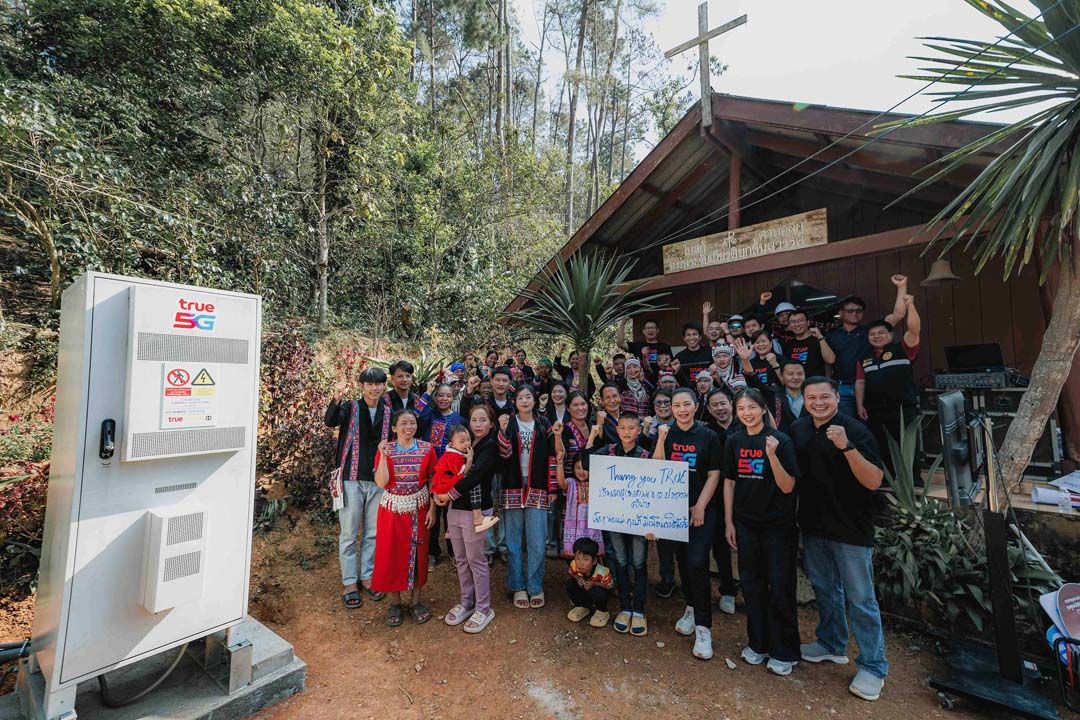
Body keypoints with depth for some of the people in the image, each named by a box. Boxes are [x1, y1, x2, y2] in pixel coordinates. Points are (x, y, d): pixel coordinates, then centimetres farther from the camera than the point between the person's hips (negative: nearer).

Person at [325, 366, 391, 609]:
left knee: (373, 533, 14)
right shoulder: (351, 407, -5)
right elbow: (330, 421, -25)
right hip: (352, 479, -3)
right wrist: (336, 399, -43)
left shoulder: (388, 412, 4)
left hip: (377, 480, 3)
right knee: (349, 533, 8)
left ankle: (367, 576, 31)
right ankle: (349, 582, 24)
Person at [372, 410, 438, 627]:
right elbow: (381, 483, -14)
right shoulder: (385, 449, -5)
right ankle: (395, 603, 28)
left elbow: (433, 481, 0)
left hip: (419, 508, 0)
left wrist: (432, 509, -4)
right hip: (392, 508, 0)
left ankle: (416, 601, 27)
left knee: (418, 554, 9)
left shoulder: (426, 449, -5)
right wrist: (383, 456, -23)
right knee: (391, 554, 7)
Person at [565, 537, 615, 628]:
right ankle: (581, 607, 6)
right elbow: (571, 574, -6)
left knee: (596, 592, -35)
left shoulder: (602, 572, -37)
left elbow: (609, 586, -21)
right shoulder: (574, 565, -29)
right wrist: (577, 578, -29)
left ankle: (602, 612, -1)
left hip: (600, 589, -3)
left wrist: (594, 584, -36)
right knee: (570, 585, -23)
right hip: (582, 589, 4)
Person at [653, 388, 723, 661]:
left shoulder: (708, 436, -4)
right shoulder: (666, 434, 2)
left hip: (702, 509, -3)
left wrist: (700, 507, -10)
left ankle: (703, 627, 4)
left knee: (697, 563, -11)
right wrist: (661, 440, -17)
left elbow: (713, 475, -4)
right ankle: (691, 608, 36)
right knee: (682, 560, 14)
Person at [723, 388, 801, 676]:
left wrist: (772, 455, -28)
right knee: (752, 585, 14)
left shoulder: (780, 440, -12)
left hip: (778, 525, -3)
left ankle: (784, 652, 26)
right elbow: (729, 482, 5)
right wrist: (729, 521, 4)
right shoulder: (734, 441, 0)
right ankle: (758, 643, 32)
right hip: (746, 523, 4)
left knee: (780, 589, 6)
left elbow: (788, 487, -14)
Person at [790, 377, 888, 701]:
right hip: (813, 524, 5)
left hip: (851, 528, -5)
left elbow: (874, 481, -21)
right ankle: (831, 644, 39)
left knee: (860, 599, 5)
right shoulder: (798, 430, 3)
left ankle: (873, 667, 24)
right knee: (824, 589, 20)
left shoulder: (855, 430, -14)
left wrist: (847, 447, -32)